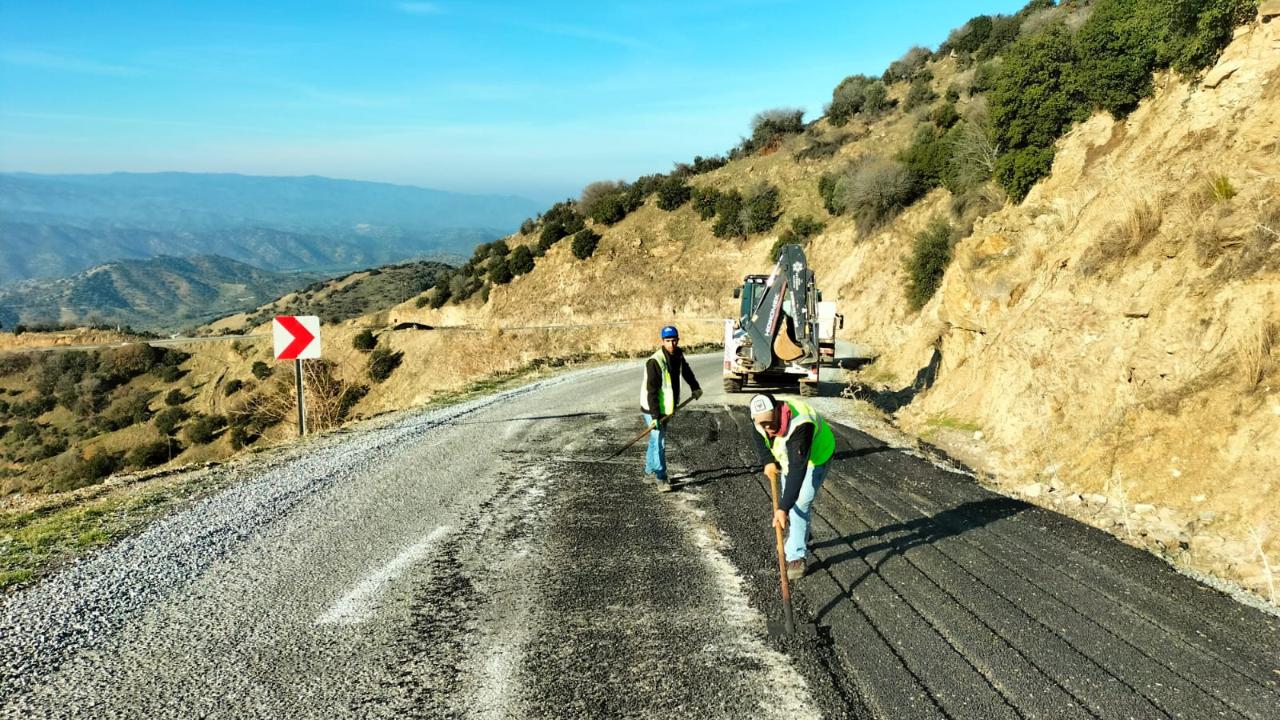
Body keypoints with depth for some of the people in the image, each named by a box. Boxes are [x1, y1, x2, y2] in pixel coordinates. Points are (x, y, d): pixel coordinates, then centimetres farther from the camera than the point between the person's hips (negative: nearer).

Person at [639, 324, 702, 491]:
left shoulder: (678, 355, 1)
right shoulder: (655, 362, -24)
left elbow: (685, 370, 26)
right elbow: (652, 390, -28)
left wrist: (695, 387, 30)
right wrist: (655, 416, -31)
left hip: (666, 407, 8)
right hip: (653, 408, -8)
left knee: (656, 439, 20)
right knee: (659, 441, -10)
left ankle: (650, 469, 36)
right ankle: (661, 478, -4)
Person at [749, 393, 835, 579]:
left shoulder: (799, 425, -46)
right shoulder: (761, 419, -26)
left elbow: (797, 469, -49)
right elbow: (760, 440, -1)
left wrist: (783, 508, -52)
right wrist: (768, 461, -19)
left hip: (815, 458, -7)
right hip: (789, 456, 7)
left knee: (799, 505, -15)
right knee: (789, 498, 21)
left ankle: (796, 557, -1)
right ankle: (801, 535, 47)